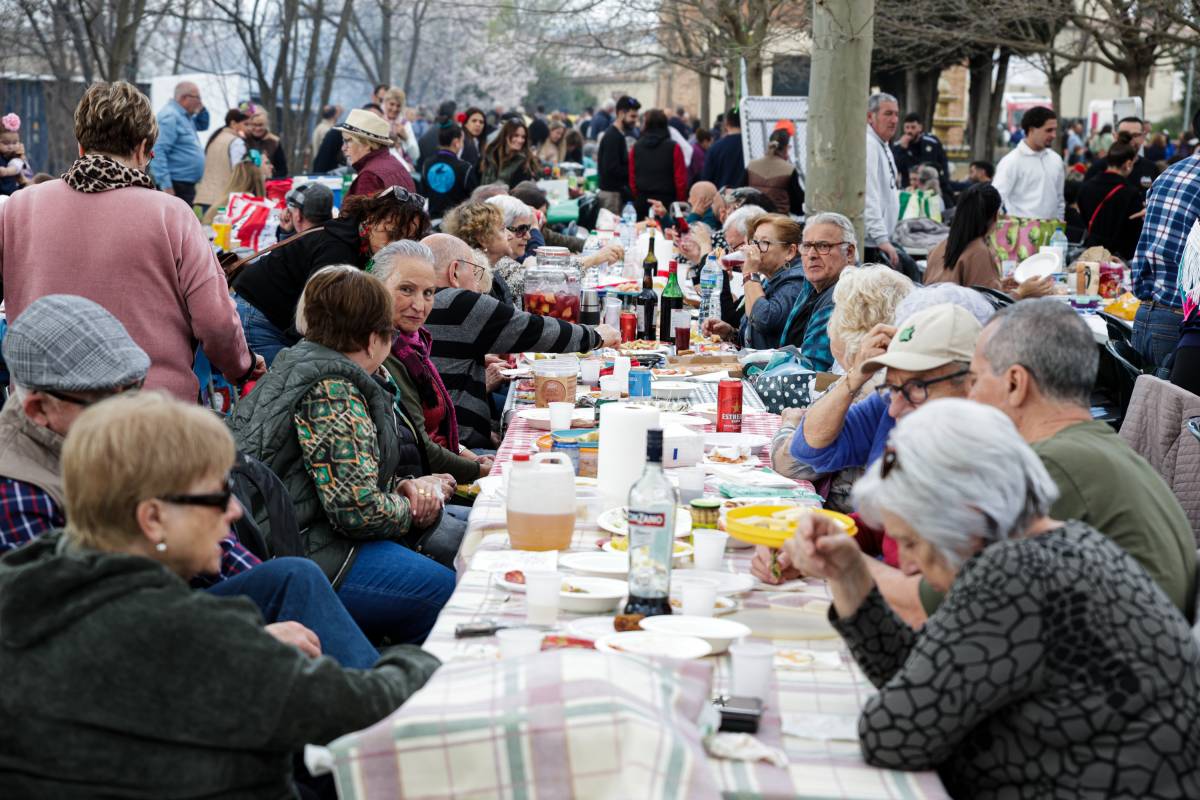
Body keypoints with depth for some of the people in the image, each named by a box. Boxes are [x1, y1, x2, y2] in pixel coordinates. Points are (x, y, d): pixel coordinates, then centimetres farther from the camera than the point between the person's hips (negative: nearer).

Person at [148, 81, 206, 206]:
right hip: (175, 186, -11)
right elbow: (158, 151, -24)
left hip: (187, 185, 11)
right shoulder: (170, 117, -15)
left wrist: (201, 109, 12)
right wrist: (166, 185, -28)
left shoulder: (185, 116, 15)